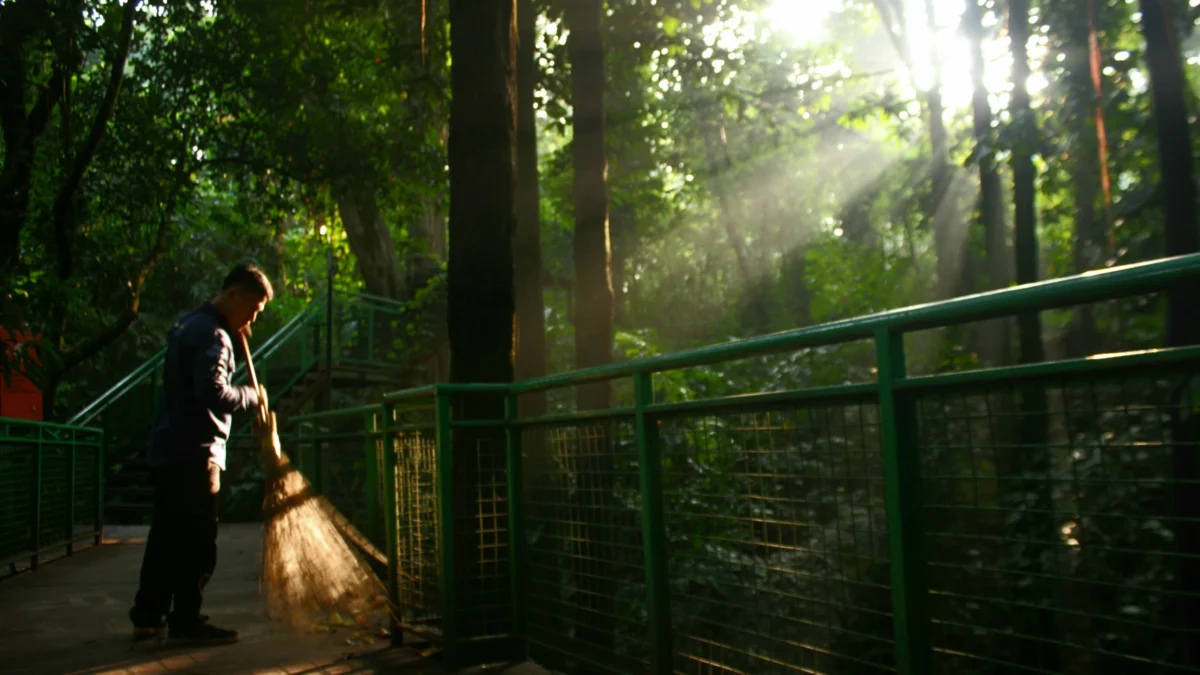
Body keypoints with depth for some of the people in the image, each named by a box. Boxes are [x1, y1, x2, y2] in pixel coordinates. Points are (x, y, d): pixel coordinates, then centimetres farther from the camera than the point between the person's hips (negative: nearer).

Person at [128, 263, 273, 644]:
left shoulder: (189, 325, 17)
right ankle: (186, 621, 2)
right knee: (197, 541, -4)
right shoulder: (212, 334, -15)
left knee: (167, 537, 14)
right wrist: (254, 397, -10)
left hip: (169, 449, 10)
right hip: (193, 452, -10)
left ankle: (148, 617, 20)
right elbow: (214, 394, -27)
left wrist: (234, 340, 11)